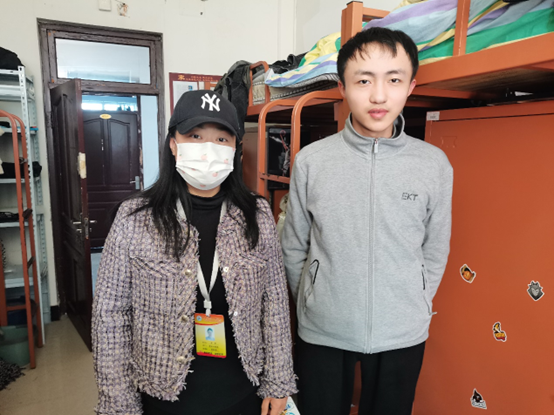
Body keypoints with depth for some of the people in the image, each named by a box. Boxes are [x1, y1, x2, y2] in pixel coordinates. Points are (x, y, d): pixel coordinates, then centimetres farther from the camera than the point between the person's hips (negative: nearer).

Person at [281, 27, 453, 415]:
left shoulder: (435, 164, -6)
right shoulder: (311, 160, -9)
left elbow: (435, 252, 4)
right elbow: (294, 248, 0)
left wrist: (412, 310, 6)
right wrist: (314, 306, 5)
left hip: (404, 337, 1)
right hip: (322, 333, 0)